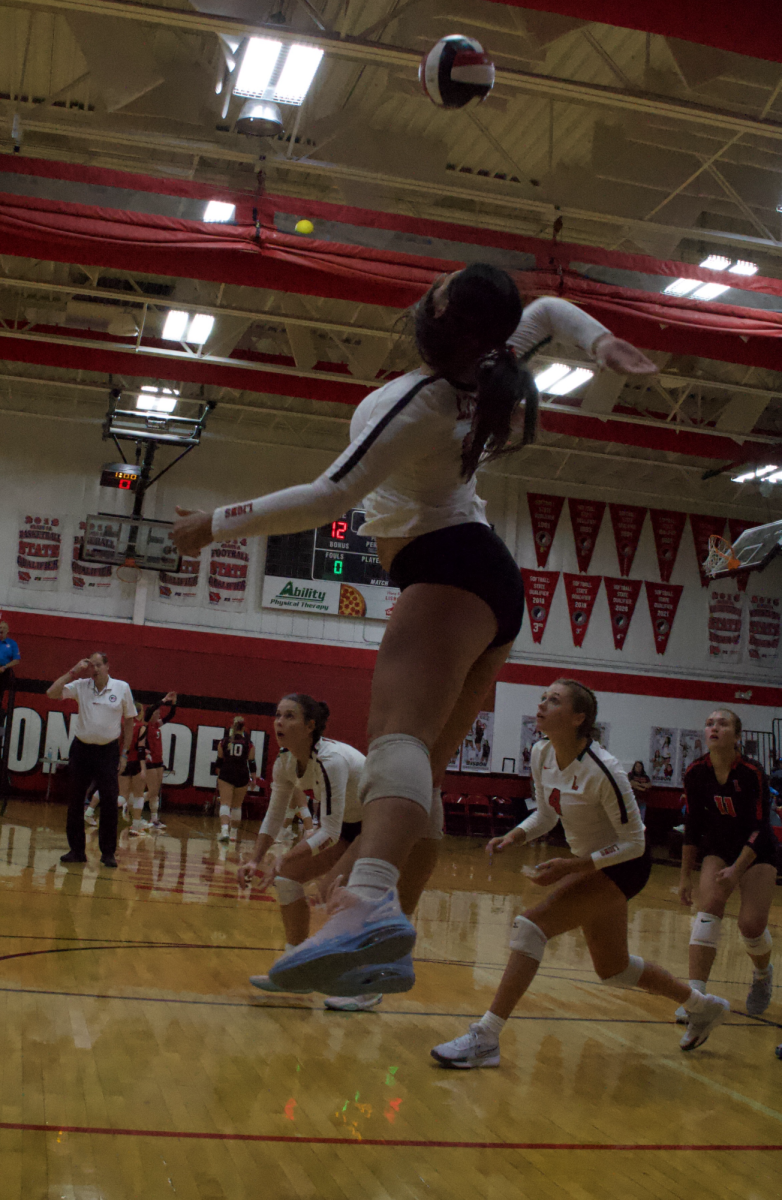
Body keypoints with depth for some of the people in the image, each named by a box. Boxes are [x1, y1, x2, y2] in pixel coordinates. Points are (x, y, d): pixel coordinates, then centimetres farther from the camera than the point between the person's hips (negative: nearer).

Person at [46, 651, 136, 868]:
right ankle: (77, 850, 14)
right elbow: (51, 693, -9)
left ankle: (108, 852, 3)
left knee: (110, 802, -6)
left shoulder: (122, 688, -1)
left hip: (108, 751, -2)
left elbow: (128, 720, 6)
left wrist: (124, 753, 2)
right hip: (81, 749, 2)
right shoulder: (80, 686, 1)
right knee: (75, 801, 4)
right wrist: (73, 672, -11)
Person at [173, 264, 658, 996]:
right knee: (417, 761, 7)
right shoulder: (487, 376, 10)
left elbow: (330, 498, -15)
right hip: (494, 583, 10)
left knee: (400, 734, -34)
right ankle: (385, 938, 4)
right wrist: (601, 342, 7)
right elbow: (549, 311, 27)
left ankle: (370, 902, -59)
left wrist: (219, 523, -8)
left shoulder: (419, 401, -13)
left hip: (449, 573, -10)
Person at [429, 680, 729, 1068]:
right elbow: (546, 814, 10)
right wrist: (514, 837, -10)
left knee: (532, 924, -23)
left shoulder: (602, 771, -29)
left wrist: (570, 866, -28)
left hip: (623, 867, -9)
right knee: (613, 969, 20)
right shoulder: (541, 755, -7)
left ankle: (484, 1039, -19)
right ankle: (702, 1006, 43)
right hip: (592, 865, 9)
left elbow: (634, 843, -22)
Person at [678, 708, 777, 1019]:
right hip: (718, 850, 3)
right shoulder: (696, 774, -12)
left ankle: (763, 974, 24)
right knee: (708, 909, -20)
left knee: (751, 924, -12)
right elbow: (692, 826, -2)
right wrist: (685, 876, 0)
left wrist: (737, 870, -32)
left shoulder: (752, 773, -23)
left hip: (757, 853, -3)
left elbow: (758, 828, -22)